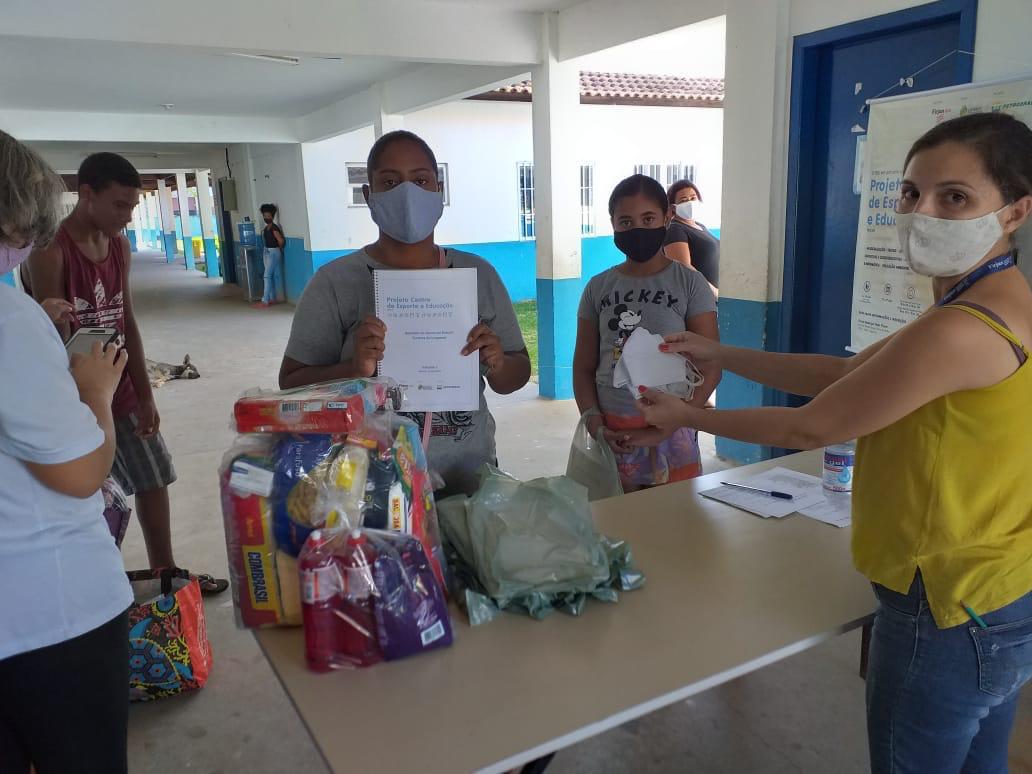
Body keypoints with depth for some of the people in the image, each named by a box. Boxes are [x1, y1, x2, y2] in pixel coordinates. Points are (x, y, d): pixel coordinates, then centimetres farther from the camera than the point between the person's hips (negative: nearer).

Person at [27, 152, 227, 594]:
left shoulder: (118, 244, 5)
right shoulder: (50, 250, -18)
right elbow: (57, 341, -20)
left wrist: (145, 396, 7)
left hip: (122, 390, 8)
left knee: (154, 479, 16)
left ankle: (165, 573, 33)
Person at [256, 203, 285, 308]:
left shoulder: (274, 228, -17)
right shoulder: (266, 228, 11)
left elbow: (281, 241, -22)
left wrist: (279, 249, -5)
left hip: (274, 253, -9)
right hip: (268, 252, 9)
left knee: (267, 276, -10)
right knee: (273, 276, 11)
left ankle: (265, 301, -10)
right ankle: (273, 298, 16)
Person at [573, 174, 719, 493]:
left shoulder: (690, 284, -3)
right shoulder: (598, 288, 5)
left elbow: (710, 369, -6)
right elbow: (584, 366, 8)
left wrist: (660, 431, -14)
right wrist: (594, 420, -9)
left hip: (669, 434, -2)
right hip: (610, 435, 2)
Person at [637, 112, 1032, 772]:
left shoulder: (961, 330, -28)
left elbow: (810, 427, -20)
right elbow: (844, 374, 7)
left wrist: (687, 417, -7)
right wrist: (719, 355, 4)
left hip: (950, 615, -9)